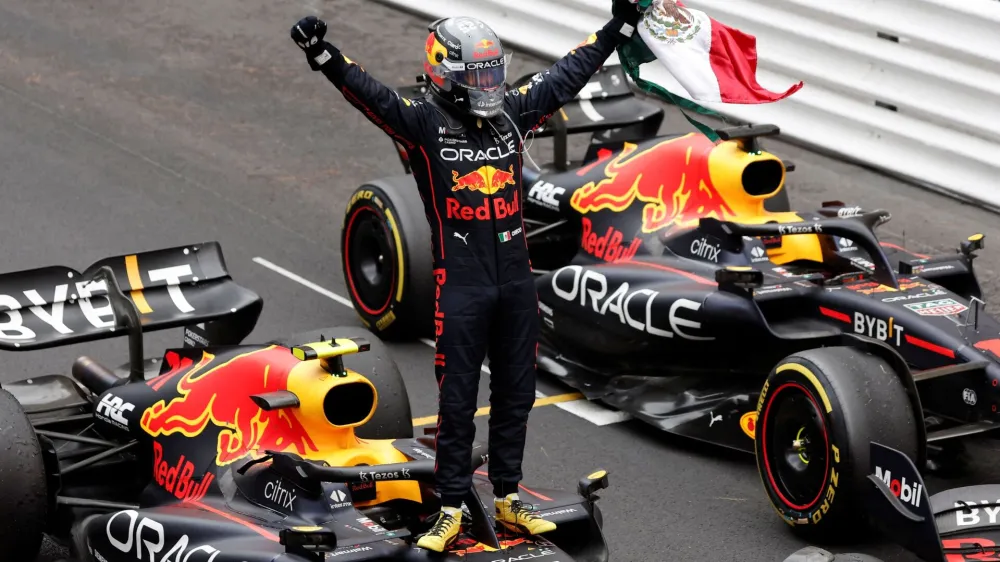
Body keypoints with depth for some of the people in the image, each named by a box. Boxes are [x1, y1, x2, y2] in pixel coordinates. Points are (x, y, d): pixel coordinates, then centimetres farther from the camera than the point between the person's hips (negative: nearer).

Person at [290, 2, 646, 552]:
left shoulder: (512, 113, 6)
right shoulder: (423, 122, -7)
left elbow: (569, 73, 14)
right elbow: (371, 93, -22)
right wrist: (323, 55, -38)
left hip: (516, 280, 5)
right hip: (460, 285, -5)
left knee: (515, 394, 13)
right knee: (457, 401, 2)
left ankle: (508, 500, 25)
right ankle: (451, 509, 11)